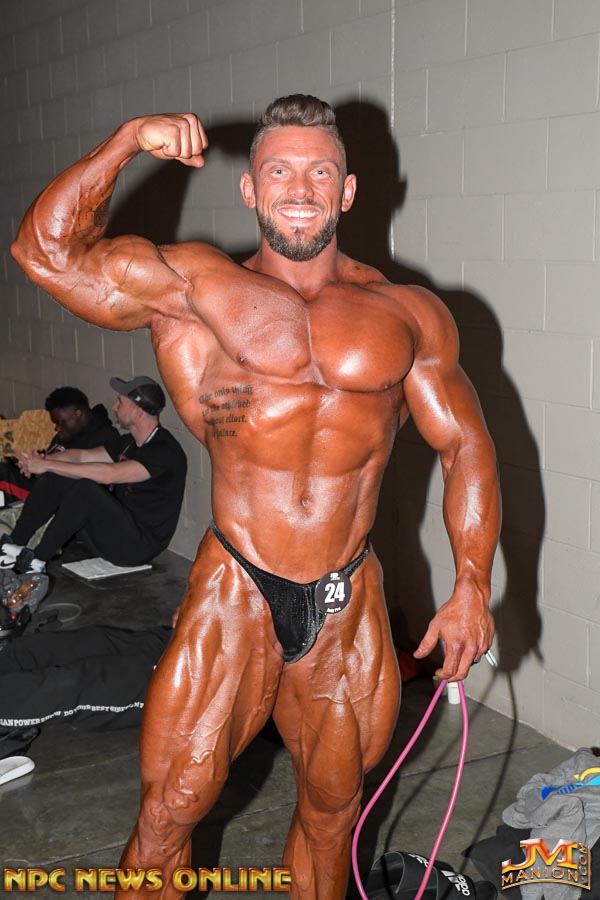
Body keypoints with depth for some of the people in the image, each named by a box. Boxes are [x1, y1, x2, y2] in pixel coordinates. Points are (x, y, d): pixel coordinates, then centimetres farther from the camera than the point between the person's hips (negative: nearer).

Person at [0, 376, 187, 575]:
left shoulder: (166, 451, -20)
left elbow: (108, 474, -29)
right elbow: (82, 456, 12)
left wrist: (47, 465, -24)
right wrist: (42, 460, -8)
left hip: (139, 545, -9)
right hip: (117, 524, 9)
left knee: (85, 487, -31)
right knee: (55, 478, -4)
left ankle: (36, 561, -19)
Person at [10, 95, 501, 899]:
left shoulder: (409, 315, 4)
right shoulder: (194, 284, 0)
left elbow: (464, 445, 6)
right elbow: (46, 251, -2)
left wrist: (471, 588, -1)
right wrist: (127, 141, -7)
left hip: (350, 604, 2)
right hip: (235, 595, -2)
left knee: (332, 809, 18)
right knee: (169, 809, 4)